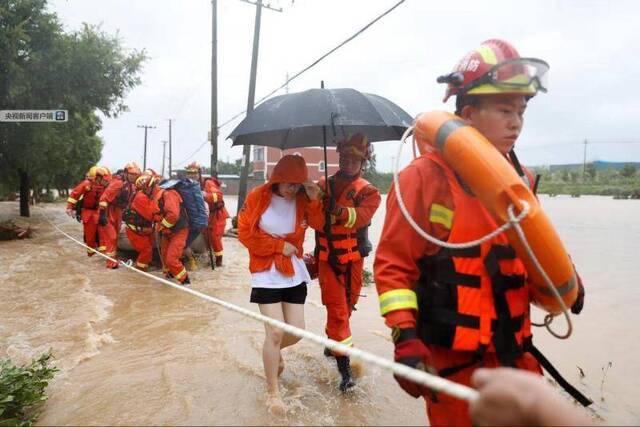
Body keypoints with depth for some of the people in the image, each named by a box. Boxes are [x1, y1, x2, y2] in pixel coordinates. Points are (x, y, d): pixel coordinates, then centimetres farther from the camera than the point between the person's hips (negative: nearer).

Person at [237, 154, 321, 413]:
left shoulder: (303, 200, 0)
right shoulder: (258, 197, -8)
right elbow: (245, 233, -8)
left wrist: (315, 201, -19)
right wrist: (279, 246, -12)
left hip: (294, 273, 4)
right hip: (266, 274, -3)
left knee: (296, 332, 5)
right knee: (275, 332, -7)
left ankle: (274, 352, 41)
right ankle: (272, 392, 14)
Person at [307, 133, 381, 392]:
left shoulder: (368, 192, 0)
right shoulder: (323, 186, 3)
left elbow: (362, 215, -22)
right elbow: (312, 218, -10)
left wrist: (342, 212, -40)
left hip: (353, 260, 2)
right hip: (327, 259, -1)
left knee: (346, 308, 16)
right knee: (337, 311, -4)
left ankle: (332, 342, 42)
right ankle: (345, 367, 4)